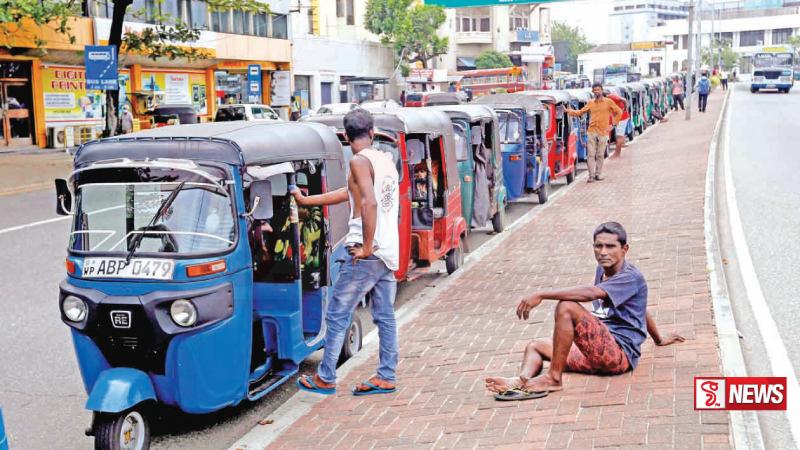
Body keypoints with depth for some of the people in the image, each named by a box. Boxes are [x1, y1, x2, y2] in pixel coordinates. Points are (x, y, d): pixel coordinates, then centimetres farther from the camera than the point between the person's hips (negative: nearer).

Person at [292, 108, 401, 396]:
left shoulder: (359, 161, -11)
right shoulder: (387, 160, 15)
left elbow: (369, 202, -26)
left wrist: (367, 247, -22)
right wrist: (306, 200, 29)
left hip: (366, 254, -8)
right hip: (390, 252, 8)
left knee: (337, 315, 2)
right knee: (385, 316, 11)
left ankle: (325, 379, 10)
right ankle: (386, 377, 15)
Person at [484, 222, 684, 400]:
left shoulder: (631, 278, -10)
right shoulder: (602, 271, 17)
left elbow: (590, 293, -29)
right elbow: (640, 310, 30)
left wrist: (541, 295, -31)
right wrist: (659, 340, 44)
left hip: (620, 354, -9)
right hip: (598, 353, 9)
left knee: (567, 307, -26)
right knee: (535, 346, 7)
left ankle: (553, 378, -20)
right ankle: (522, 381, -28)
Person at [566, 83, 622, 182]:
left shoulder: (608, 102, 2)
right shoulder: (591, 103, 11)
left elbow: (619, 112, 8)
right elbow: (580, 112, 13)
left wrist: (614, 123, 3)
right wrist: (569, 111, 2)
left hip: (603, 132, -2)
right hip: (591, 132, 2)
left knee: (600, 155, 4)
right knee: (590, 154, -2)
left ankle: (598, 174, 15)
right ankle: (591, 175, 1)